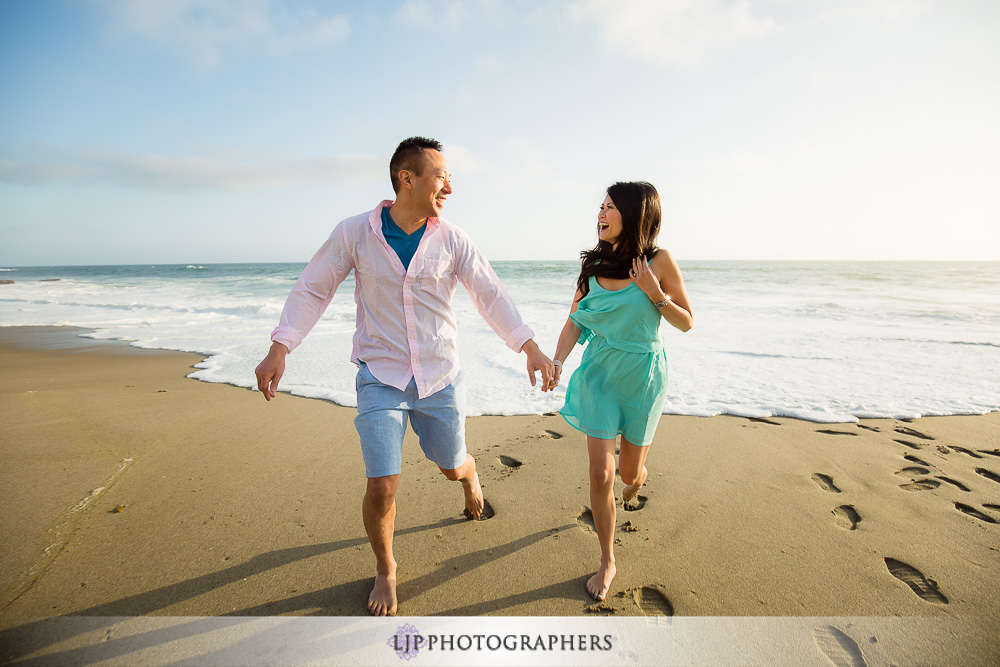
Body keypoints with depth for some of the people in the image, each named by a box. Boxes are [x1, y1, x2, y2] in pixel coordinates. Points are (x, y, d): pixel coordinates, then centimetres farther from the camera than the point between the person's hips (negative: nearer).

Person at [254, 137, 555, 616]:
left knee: (452, 467, 17)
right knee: (382, 487, -4)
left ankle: (470, 475, 58)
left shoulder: (451, 239, -5)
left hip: (440, 378, 2)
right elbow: (312, 290, 0)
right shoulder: (354, 233, -8)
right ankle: (385, 570, 27)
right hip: (380, 378, -1)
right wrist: (279, 350, -8)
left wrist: (530, 348, -9)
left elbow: (490, 294, -2)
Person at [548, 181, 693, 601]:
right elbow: (574, 322, 0)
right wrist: (556, 362, -16)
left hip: (642, 376, -2)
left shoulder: (658, 261, -10)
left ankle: (639, 473, 53)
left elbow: (686, 323, -4)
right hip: (599, 373, 2)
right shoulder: (594, 264, -1)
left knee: (629, 472, 12)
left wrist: (654, 293, -20)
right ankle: (607, 561, 19)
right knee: (601, 474, -2)